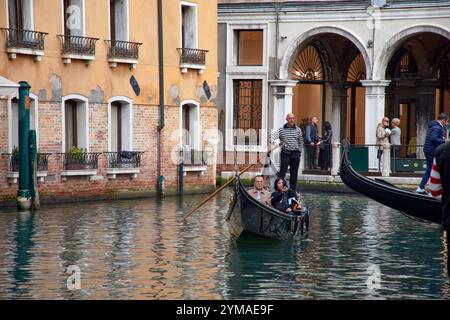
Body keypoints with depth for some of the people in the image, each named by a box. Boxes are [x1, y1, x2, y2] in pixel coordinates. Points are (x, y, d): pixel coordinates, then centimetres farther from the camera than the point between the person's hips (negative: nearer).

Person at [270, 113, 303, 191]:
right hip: (285, 153, -3)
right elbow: (273, 138, -7)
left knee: (294, 173, 6)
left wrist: (299, 152, 10)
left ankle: (293, 190, 14)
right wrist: (278, 143, -23)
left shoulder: (298, 130, 8)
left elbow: (300, 142, 15)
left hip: (295, 153, 3)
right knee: (282, 172, -5)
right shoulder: (281, 130, -1)